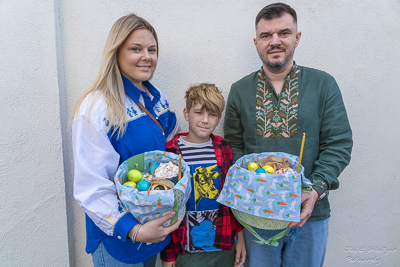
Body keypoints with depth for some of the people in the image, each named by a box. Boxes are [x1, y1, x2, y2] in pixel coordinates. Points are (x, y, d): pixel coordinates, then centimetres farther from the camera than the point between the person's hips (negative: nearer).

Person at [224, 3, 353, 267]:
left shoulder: (324, 84, -2)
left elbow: (339, 144, -4)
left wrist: (316, 189, -17)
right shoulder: (240, 90, 1)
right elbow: (234, 145, 2)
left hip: (310, 214, 0)